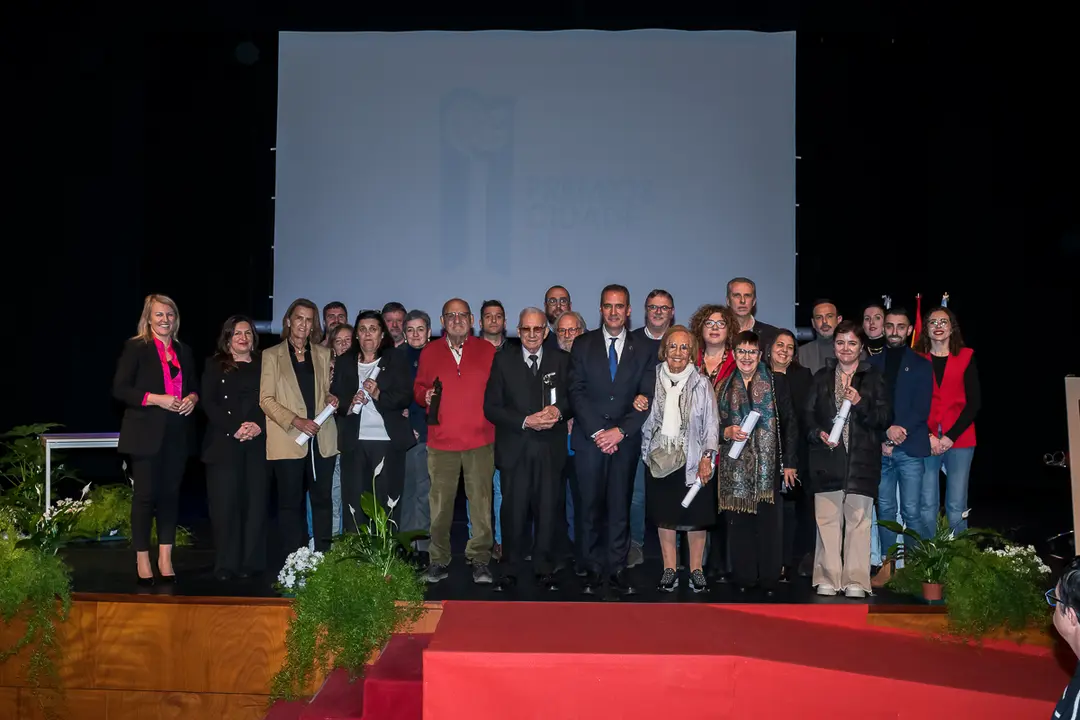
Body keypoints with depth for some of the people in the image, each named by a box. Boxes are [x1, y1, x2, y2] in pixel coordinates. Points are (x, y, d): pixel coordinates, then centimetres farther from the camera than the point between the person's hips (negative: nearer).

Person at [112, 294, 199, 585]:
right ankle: (142, 559, 9)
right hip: (146, 433, -5)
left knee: (170, 494, 7)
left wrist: (193, 398, -2)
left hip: (177, 434, 5)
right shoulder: (135, 348, -2)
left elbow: (195, 386, 21)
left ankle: (166, 558, 14)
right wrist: (156, 399, -18)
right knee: (145, 495, -1)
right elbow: (120, 389, -8)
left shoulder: (184, 351, 15)